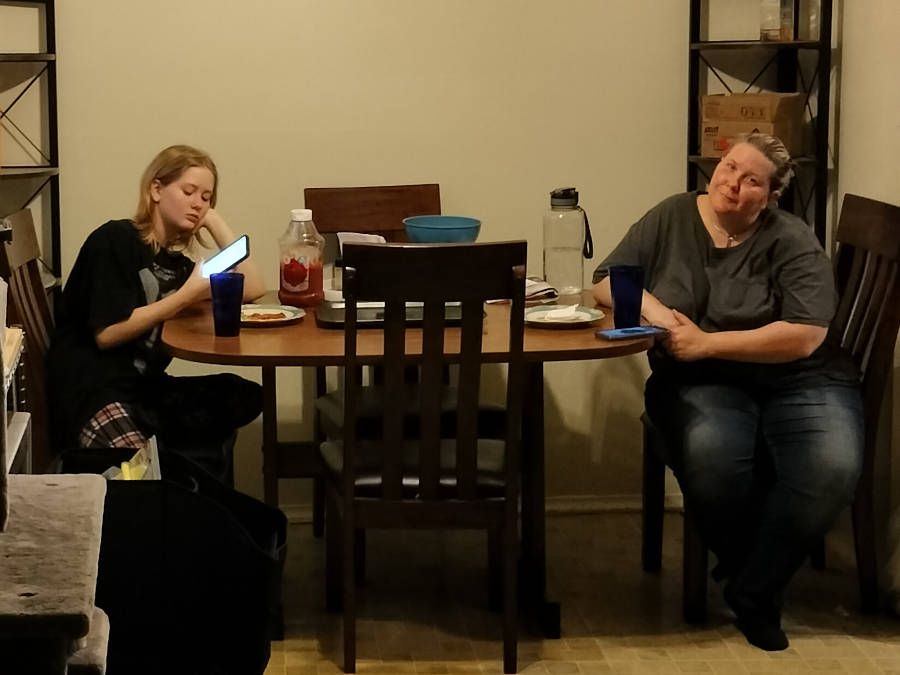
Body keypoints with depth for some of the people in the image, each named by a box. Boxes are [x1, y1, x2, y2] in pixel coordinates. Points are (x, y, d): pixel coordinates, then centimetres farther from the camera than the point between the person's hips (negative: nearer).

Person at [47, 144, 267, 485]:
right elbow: (107, 334, -13)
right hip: (92, 393, -8)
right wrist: (189, 294, -14)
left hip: (146, 389, 8)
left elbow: (253, 289, 10)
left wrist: (215, 221, 8)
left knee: (245, 396, -12)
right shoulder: (115, 240, -5)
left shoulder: (176, 263, 18)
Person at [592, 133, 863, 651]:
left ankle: (755, 594, -11)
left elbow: (806, 336, -14)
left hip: (798, 380, -1)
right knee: (712, 455, -36)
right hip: (702, 382, 1)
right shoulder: (671, 219, 6)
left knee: (832, 468, -32)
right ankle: (743, 566, -6)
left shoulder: (792, 241, -5)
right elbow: (607, 283, 7)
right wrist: (655, 312, -13)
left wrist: (708, 341, -18)